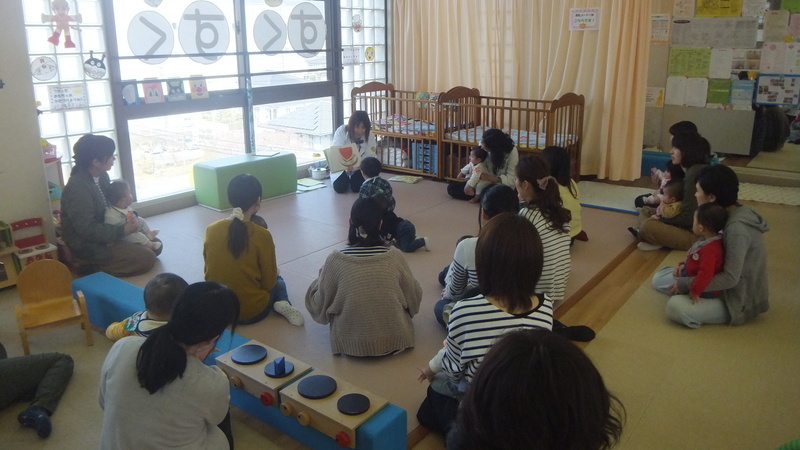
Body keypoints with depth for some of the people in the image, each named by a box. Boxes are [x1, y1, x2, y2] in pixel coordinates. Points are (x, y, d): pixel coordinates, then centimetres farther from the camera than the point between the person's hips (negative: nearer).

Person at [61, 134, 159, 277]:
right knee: (147, 258, -16)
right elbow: (87, 229, -27)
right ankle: (92, 268, -3)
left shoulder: (102, 176, 1)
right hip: (88, 247, -9)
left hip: (103, 235, 9)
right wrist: (122, 230, -23)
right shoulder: (78, 188, -26)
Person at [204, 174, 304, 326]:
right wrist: (274, 274, 13)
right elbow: (269, 283, -10)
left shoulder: (211, 230, -7)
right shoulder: (261, 235, -18)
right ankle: (283, 303, 2)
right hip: (252, 313, -3)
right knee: (277, 280, 29)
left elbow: (210, 272, 6)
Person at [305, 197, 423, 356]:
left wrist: (322, 277, 13)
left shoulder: (336, 260, -16)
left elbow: (319, 306, -5)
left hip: (352, 343, -1)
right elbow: (414, 298, 1)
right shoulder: (395, 256, -13)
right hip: (396, 338, 1)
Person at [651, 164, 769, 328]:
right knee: (659, 279, 6)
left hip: (740, 300, -8)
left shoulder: (737, 228, -30)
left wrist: (687, 284, -22)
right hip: (731, 287, 8)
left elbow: (730, 279, -29)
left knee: (675, 306, -29)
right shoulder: (731, 213, -1)